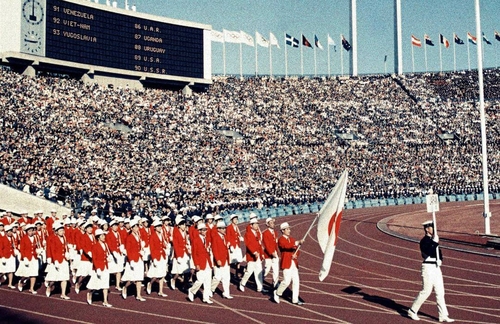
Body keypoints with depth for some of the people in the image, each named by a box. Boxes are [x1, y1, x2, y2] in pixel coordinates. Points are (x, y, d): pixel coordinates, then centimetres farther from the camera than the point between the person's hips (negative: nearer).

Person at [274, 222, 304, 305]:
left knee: (296, 281, 4)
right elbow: (286, 246, -28)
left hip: (294, 263, 7)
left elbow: (296, 250, 16)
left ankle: (295, 299, 11)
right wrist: (297, 242, -36)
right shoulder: (281, 240, -8)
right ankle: (277, 293, 12)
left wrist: (295, 255, -7)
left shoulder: (292, 239, 16)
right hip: (286, 263, -7)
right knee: (287, 281, -10)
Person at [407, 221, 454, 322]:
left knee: (440, 292, 6)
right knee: (426, 291, -5)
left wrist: (440, 259, 1)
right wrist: (435, 242, -23)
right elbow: (429, 252, -26)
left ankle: (443, 316, 10)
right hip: (428, 267, -8)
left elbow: (438, 252, 20)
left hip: (436, 267, 8)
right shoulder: (424, 241, -12)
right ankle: (412, 311, 9)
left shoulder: (434, 239, 15)